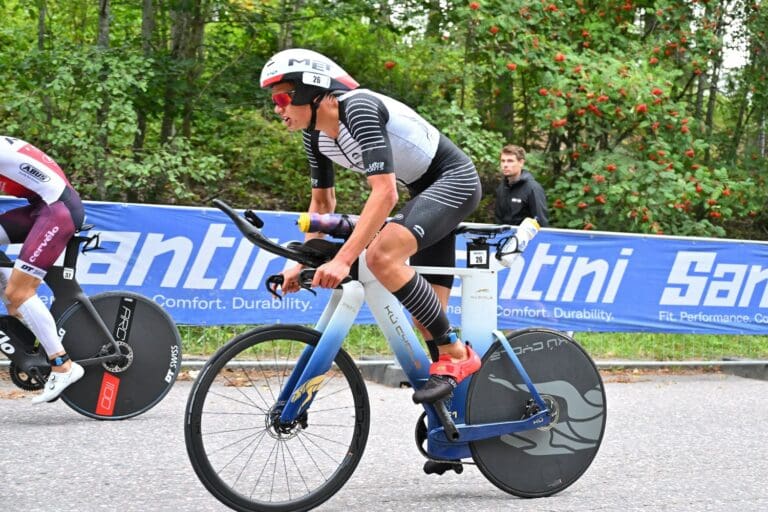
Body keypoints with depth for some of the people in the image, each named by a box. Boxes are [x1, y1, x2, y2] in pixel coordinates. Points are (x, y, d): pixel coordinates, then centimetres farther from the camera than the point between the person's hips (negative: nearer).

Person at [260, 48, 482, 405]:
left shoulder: (359, 109, -27)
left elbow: (384, 193, -35)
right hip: (427, 190, 9)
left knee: (380, 255, -29)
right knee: (427, 315, 5)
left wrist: (342, 260, -39)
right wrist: (303, 262, 6)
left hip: (454, 179, -9)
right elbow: (322, 203, 13)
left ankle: (456, 354, -18)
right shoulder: (316, 135, 0)